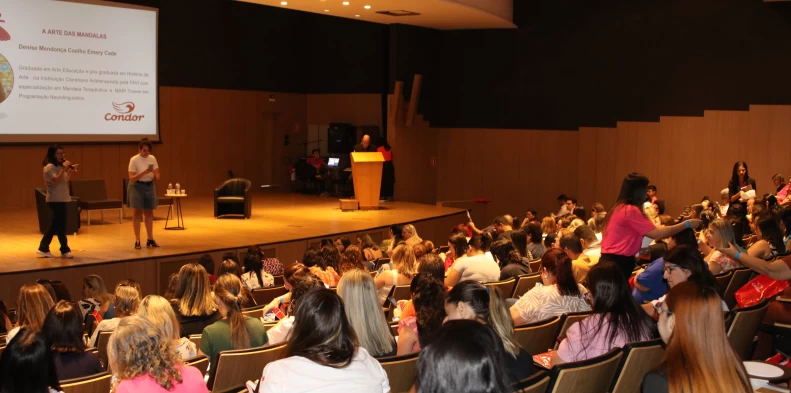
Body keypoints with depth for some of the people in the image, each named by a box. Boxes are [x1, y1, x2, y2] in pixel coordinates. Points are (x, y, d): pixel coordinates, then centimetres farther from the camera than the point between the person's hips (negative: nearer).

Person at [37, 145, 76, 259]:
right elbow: (56, 181, -25)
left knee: (55, 225, 11)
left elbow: (65, 181, 19)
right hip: (55, 200, -10)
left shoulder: (59, 166, 15)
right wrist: (64, 169, -26)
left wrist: (71, 170, 9)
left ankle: (43, 249, 16)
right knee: (61, 225, -5)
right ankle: (65, 250, 1)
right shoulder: (49, 167, -13)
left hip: (61, 199, 10)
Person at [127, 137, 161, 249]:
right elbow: (132, 178, -18)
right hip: (137, 187, -5)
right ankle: (137, 241, 1)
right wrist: (144, 172, -29)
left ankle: (150, 239, 19)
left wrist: (155, 175, -20)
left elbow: (157, 176, 3)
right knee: (138, 213, -3)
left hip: (150, 186, 5)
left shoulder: (152, 158, 1)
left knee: (149, 213, 10)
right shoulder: (134, 160, -13)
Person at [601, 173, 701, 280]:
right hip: (617, 262, -10)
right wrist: (687, 224, -8)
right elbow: (656, 234, -16)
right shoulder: (631, 210, -15)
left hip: (611, 260, 10)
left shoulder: (620, 208, 14)